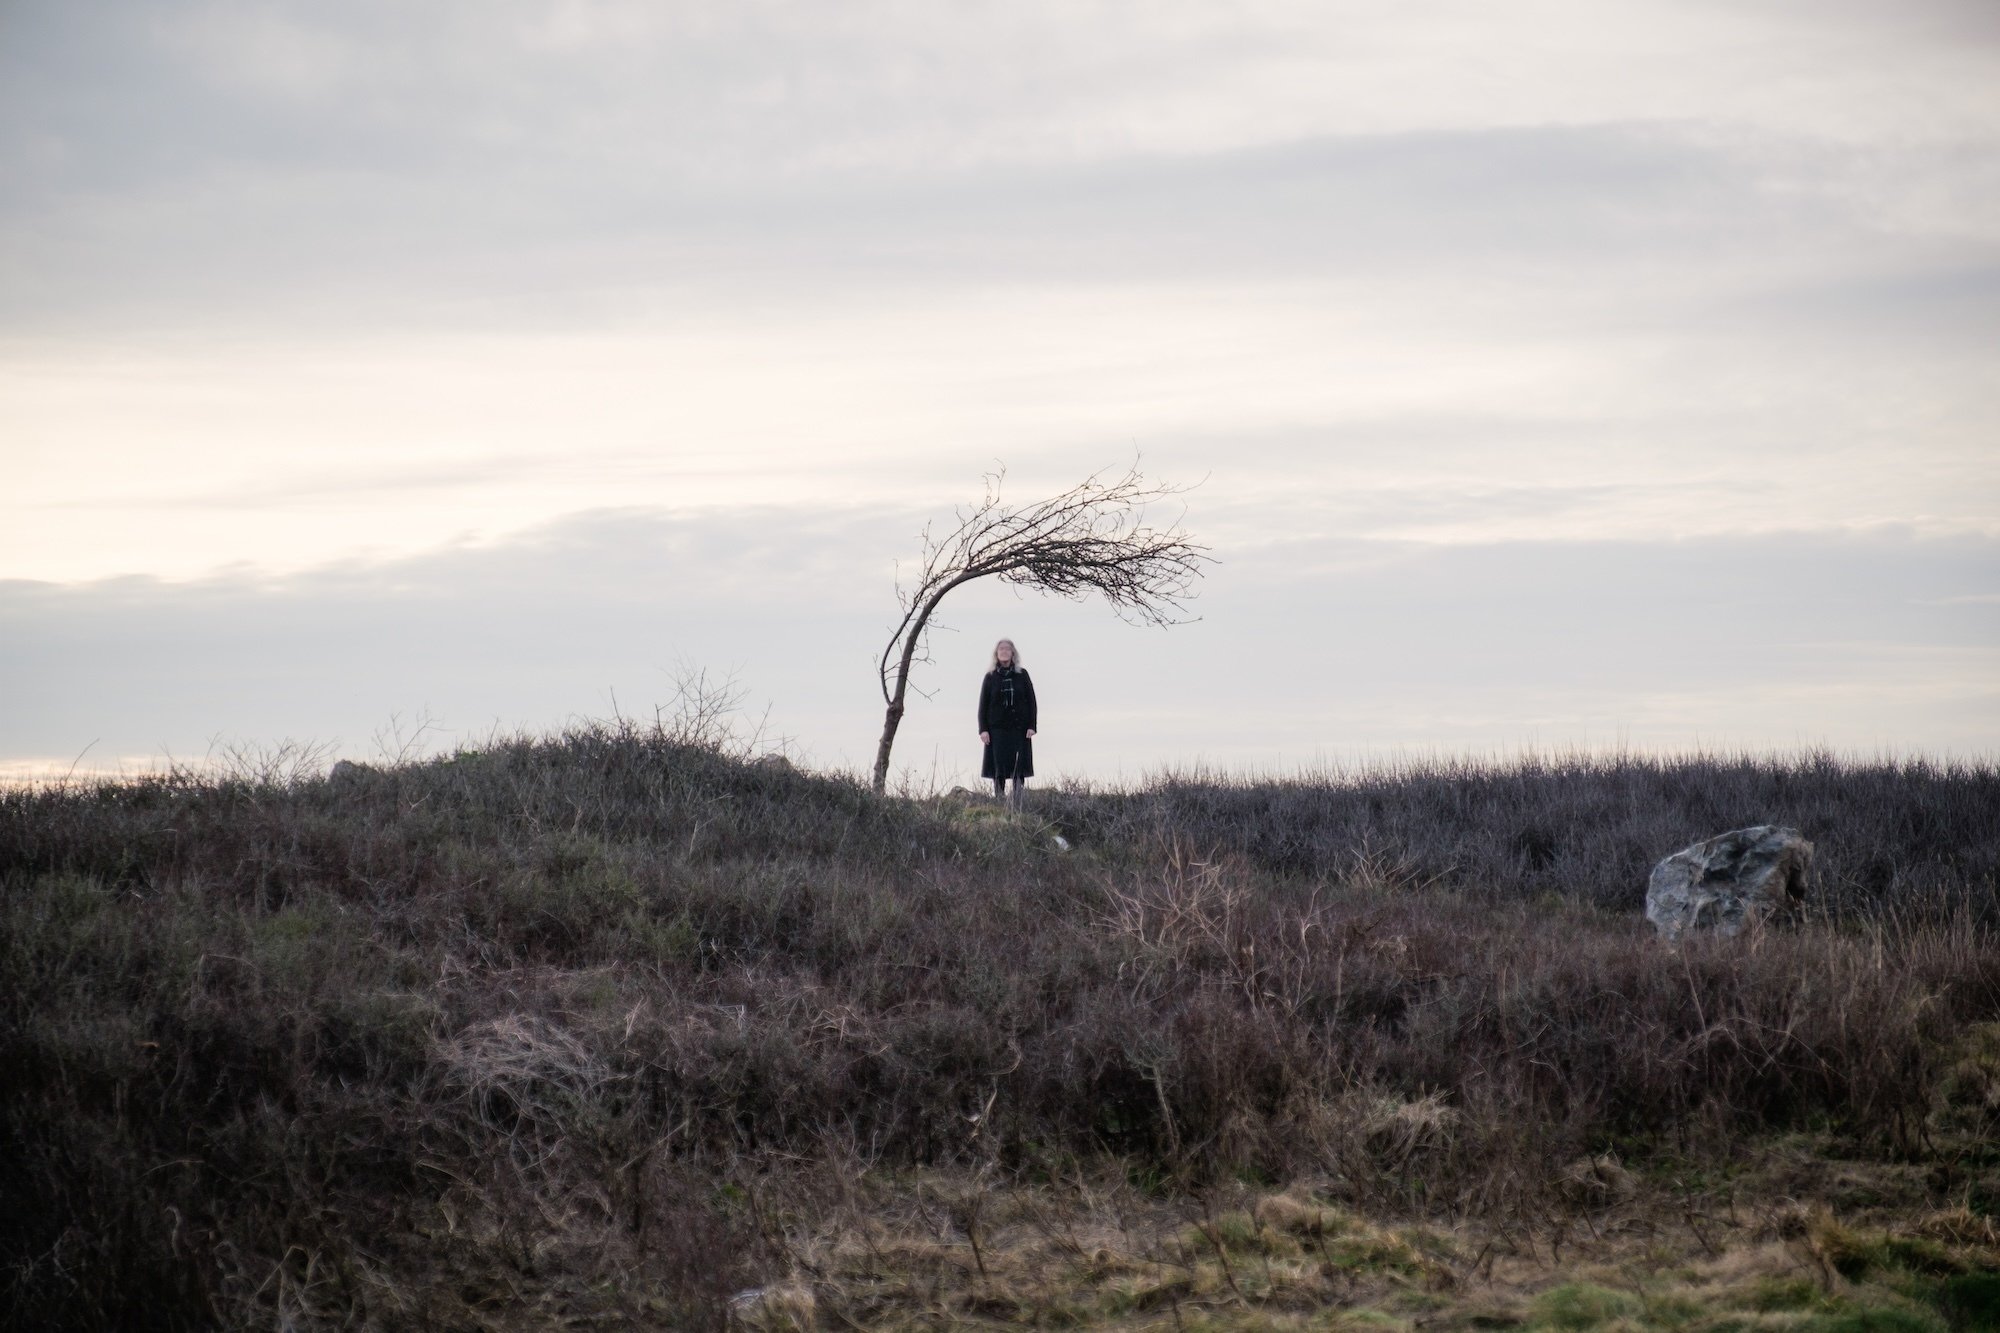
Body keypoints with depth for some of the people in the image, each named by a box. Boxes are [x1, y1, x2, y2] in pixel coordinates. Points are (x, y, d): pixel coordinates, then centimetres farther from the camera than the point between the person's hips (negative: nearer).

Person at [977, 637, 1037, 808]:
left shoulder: (1022, 675, 6)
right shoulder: (990, 677, 6)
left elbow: (1031, 701, 5)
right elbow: (983, 705, 5)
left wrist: (1031, 726, -3)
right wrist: (983, 729, -4)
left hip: (1019, 728, 0)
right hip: (997, 729, 0)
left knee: (1019, 768, -2)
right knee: (999, 768, -5)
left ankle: (1017, 806, 0)